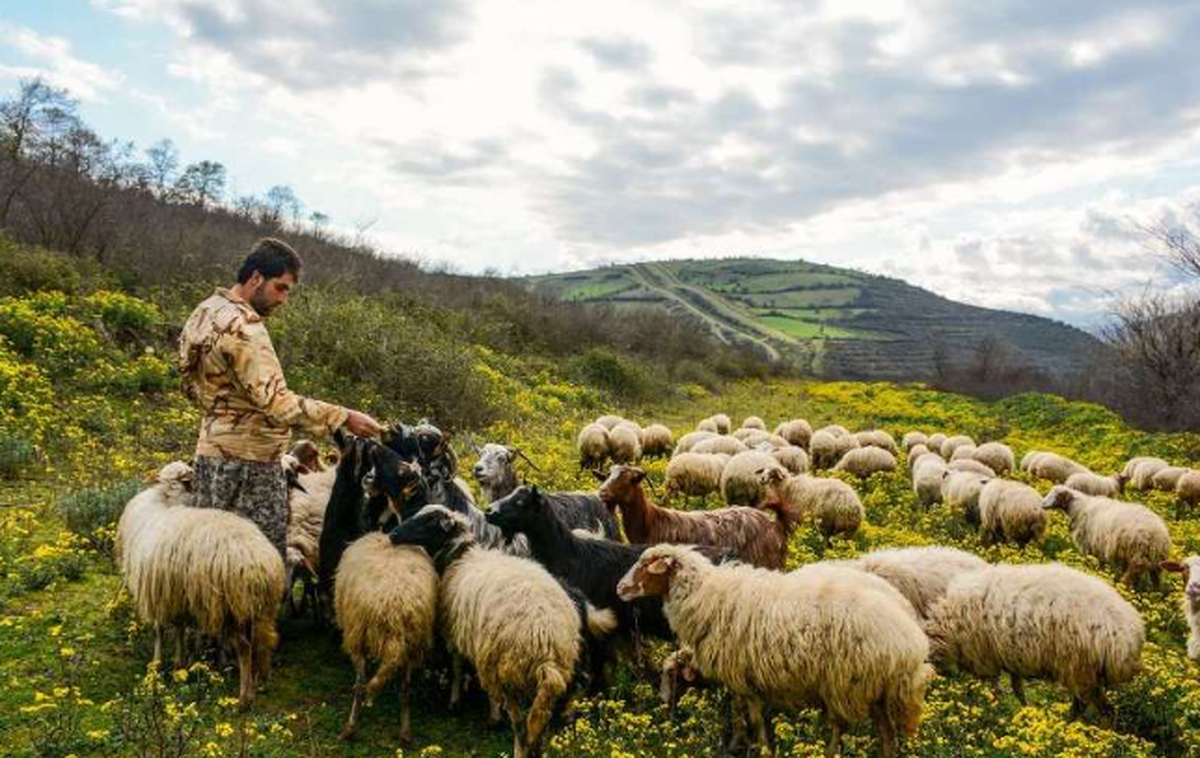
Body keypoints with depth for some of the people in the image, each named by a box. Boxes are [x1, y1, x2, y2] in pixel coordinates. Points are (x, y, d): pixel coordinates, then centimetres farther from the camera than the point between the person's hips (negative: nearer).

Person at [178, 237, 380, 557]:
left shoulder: (206, 312, 11)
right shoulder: (243, 327, -20)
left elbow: (193, 386, 20)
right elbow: (277, 401, -28)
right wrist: (344, 417, -27)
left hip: (212, 452, 10)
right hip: (249, 462, -10)